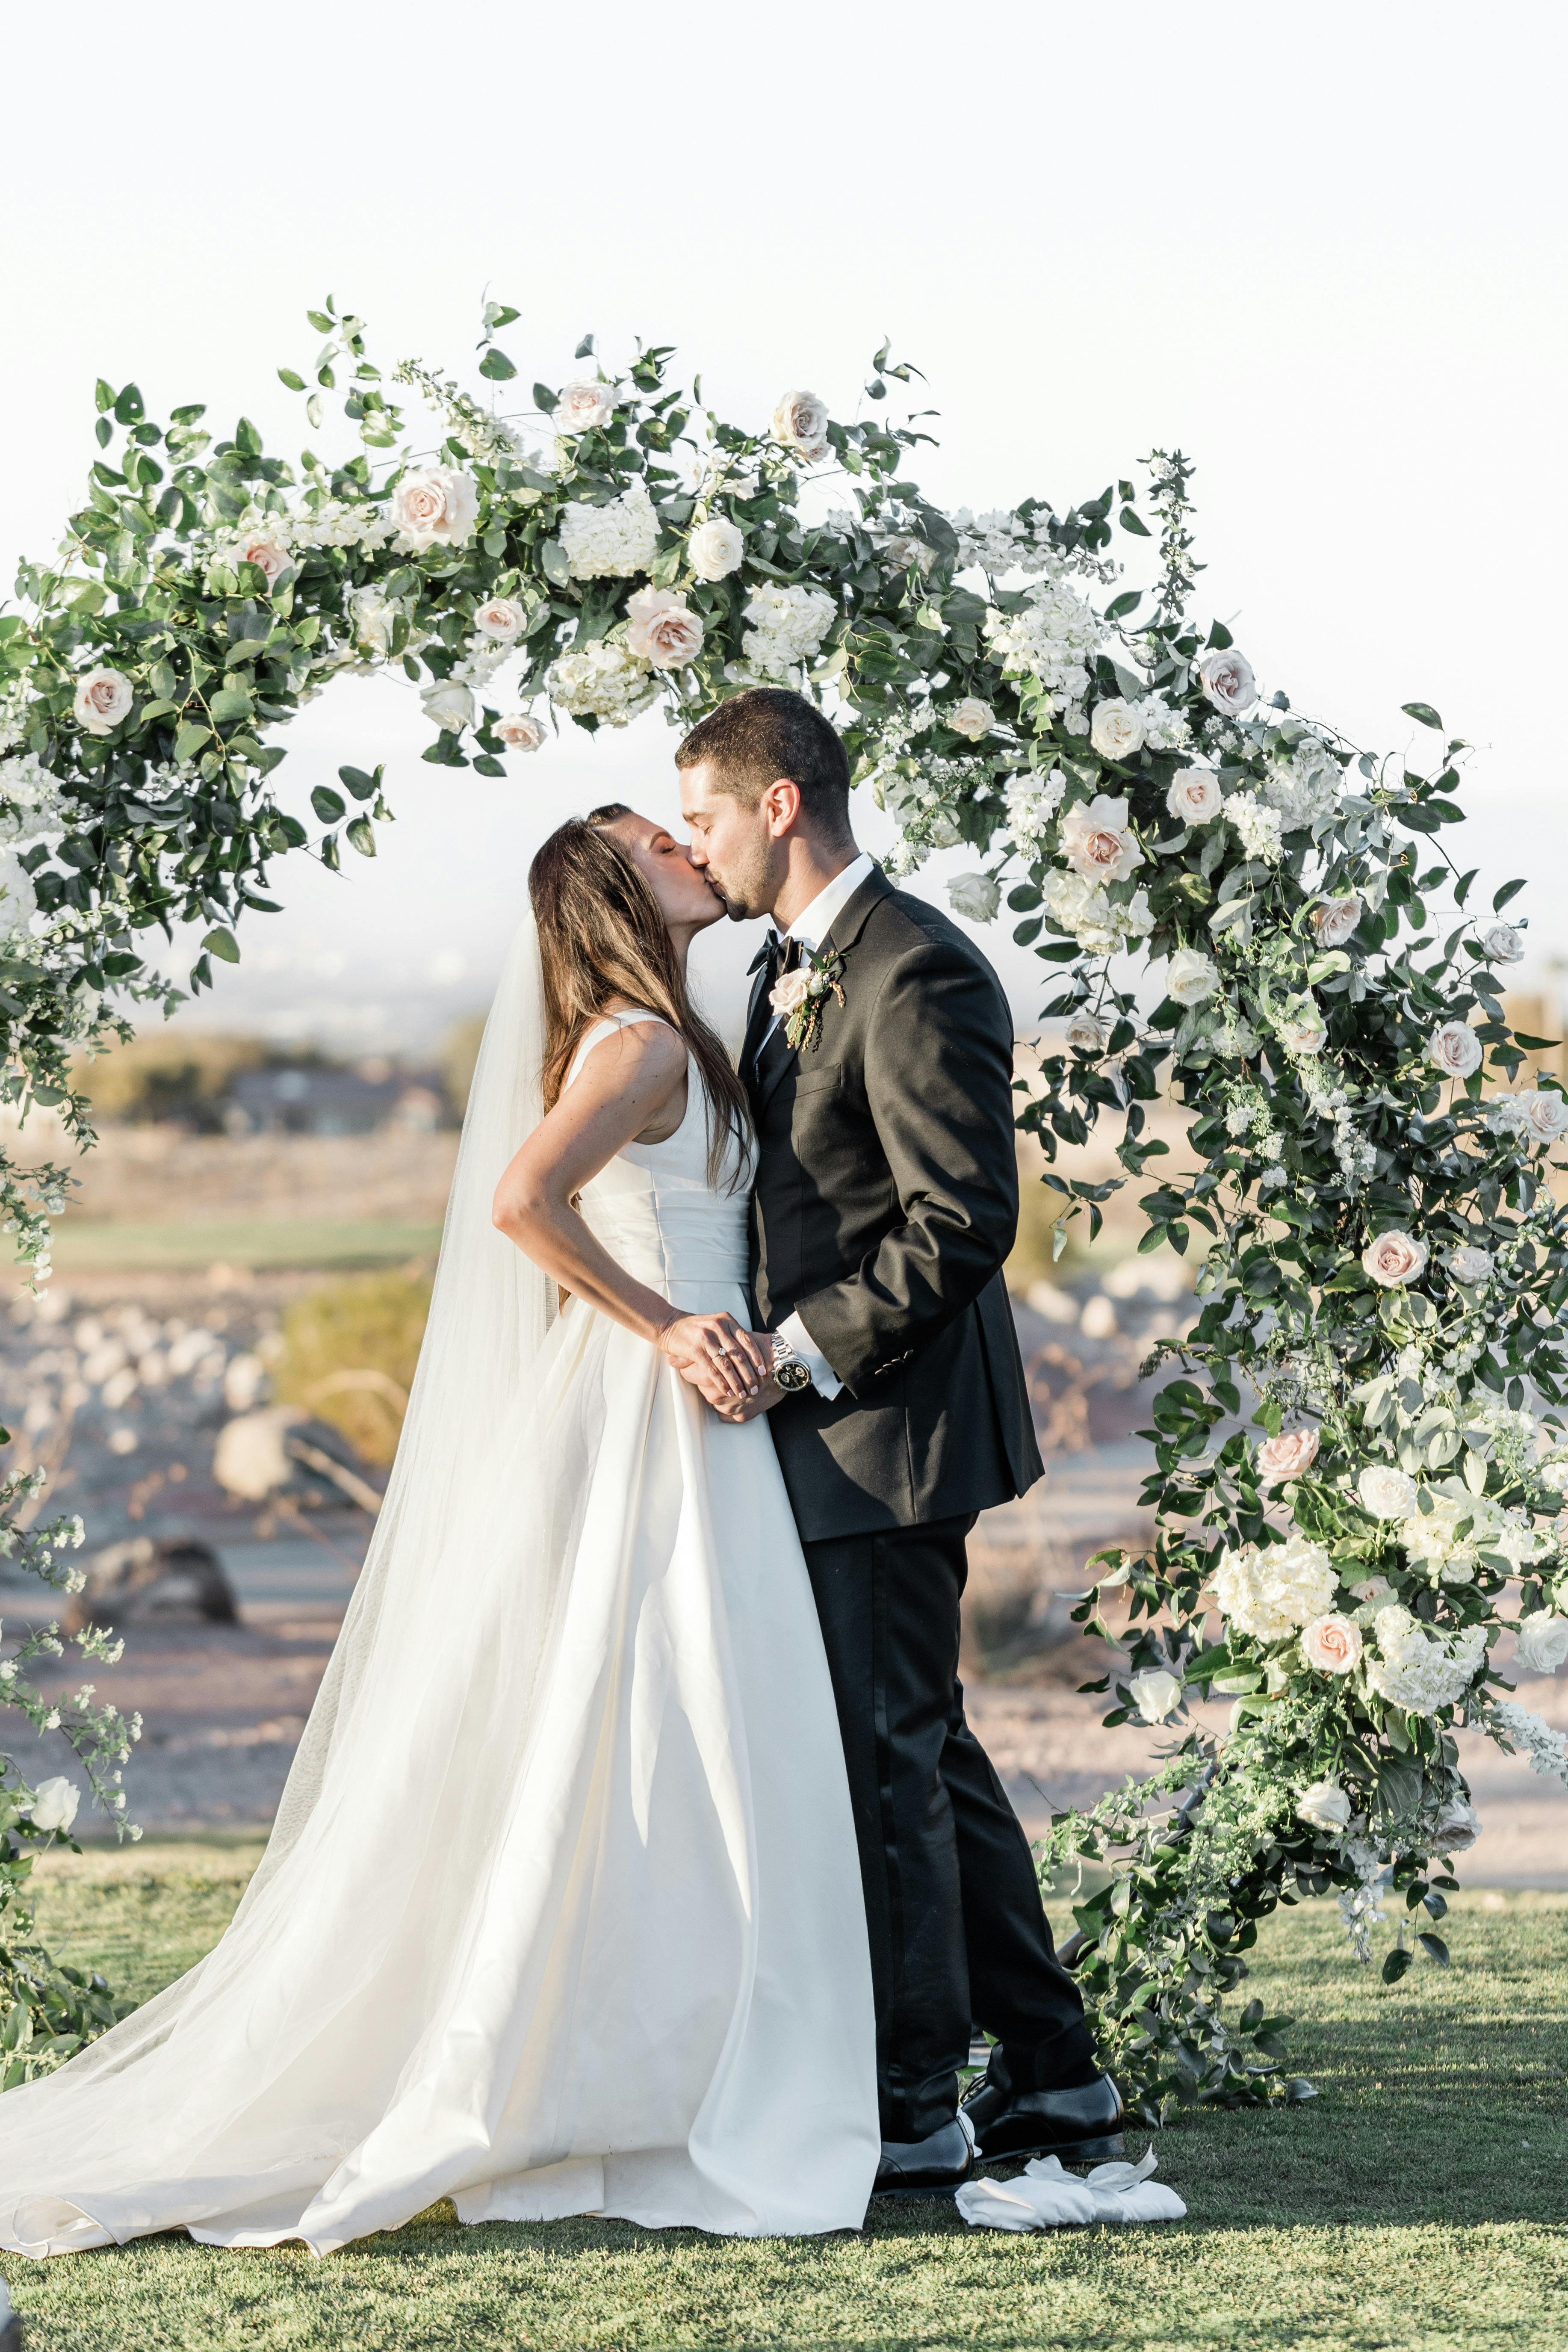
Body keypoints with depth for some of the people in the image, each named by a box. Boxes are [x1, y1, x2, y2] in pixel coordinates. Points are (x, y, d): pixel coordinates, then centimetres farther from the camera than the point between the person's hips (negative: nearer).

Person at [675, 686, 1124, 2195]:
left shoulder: (916, 976, -17)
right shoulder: (792, 967, 14)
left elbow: (964, 1219, -21)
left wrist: (806, 1352, -19)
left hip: (887, 1431, -10)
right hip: (832, 1420, 10)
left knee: (883, 1758, -4)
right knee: (928, 1754, 15)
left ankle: (913, 2106, 5)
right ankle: (1053, 2075, 22)